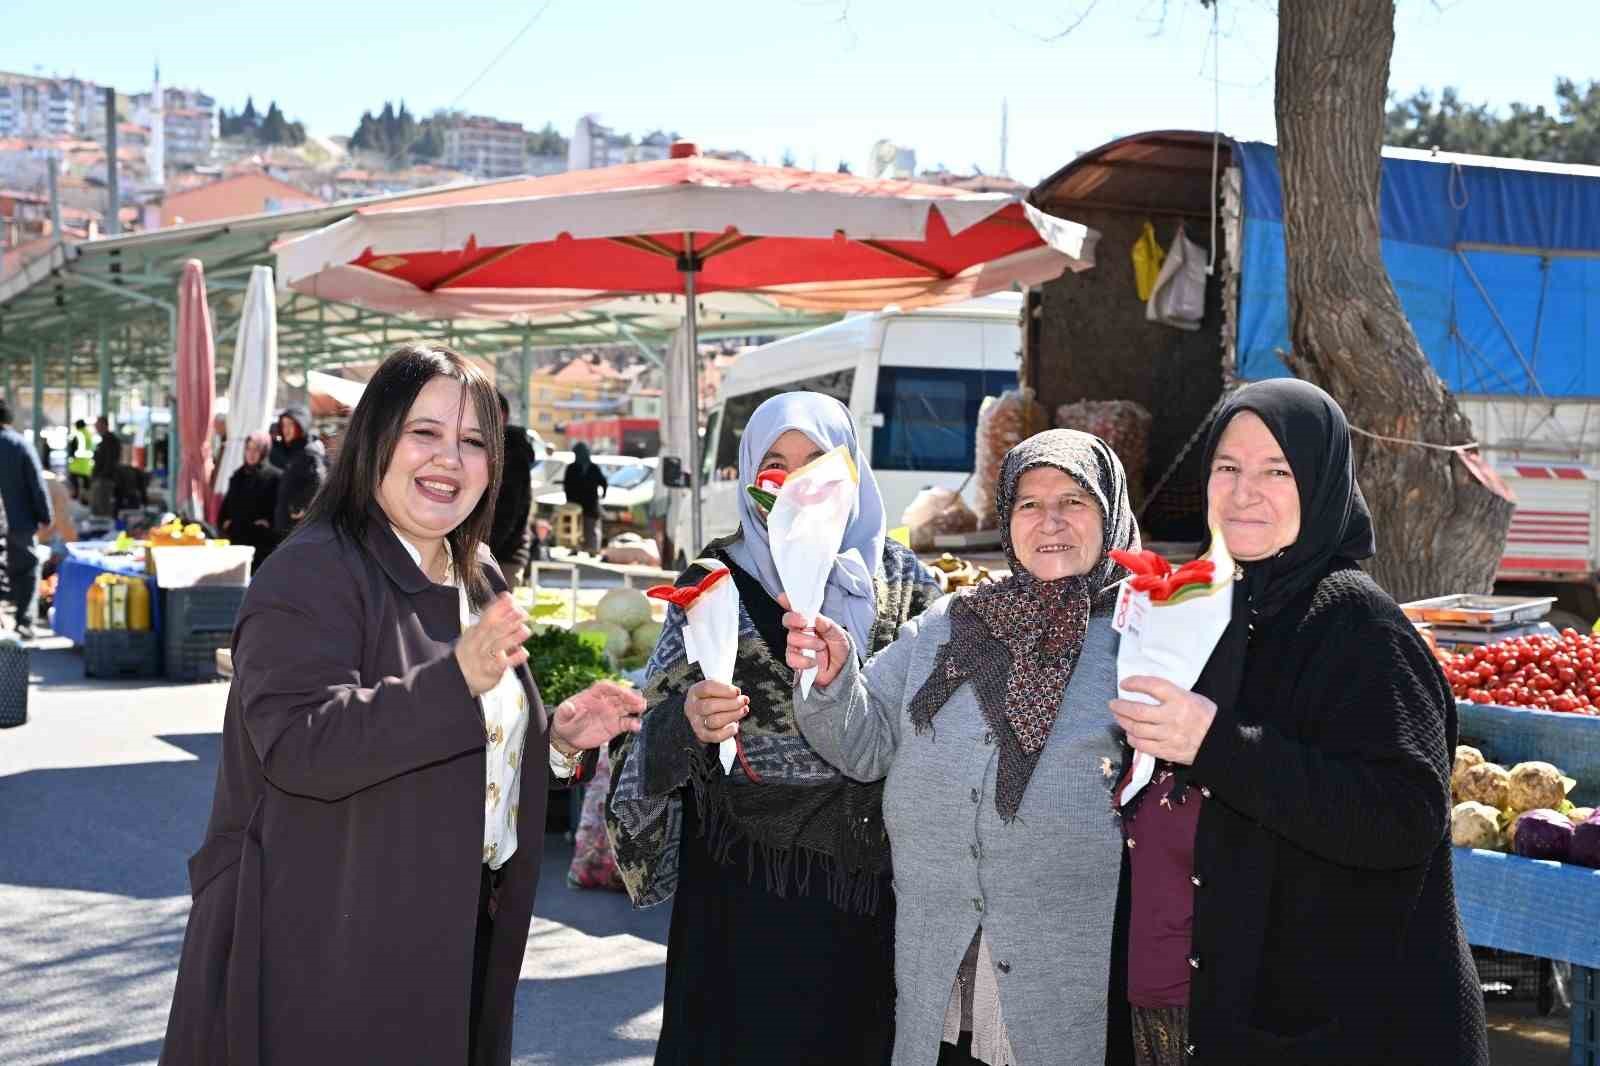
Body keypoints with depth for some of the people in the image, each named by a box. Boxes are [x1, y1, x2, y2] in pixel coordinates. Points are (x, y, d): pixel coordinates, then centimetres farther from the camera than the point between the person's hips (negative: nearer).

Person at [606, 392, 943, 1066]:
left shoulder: (903, 584, 4)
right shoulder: (715, 582, 0)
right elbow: (656, 728, -4)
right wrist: (689, 721, -26)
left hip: (870, 878, 2)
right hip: (747, 887, -1)